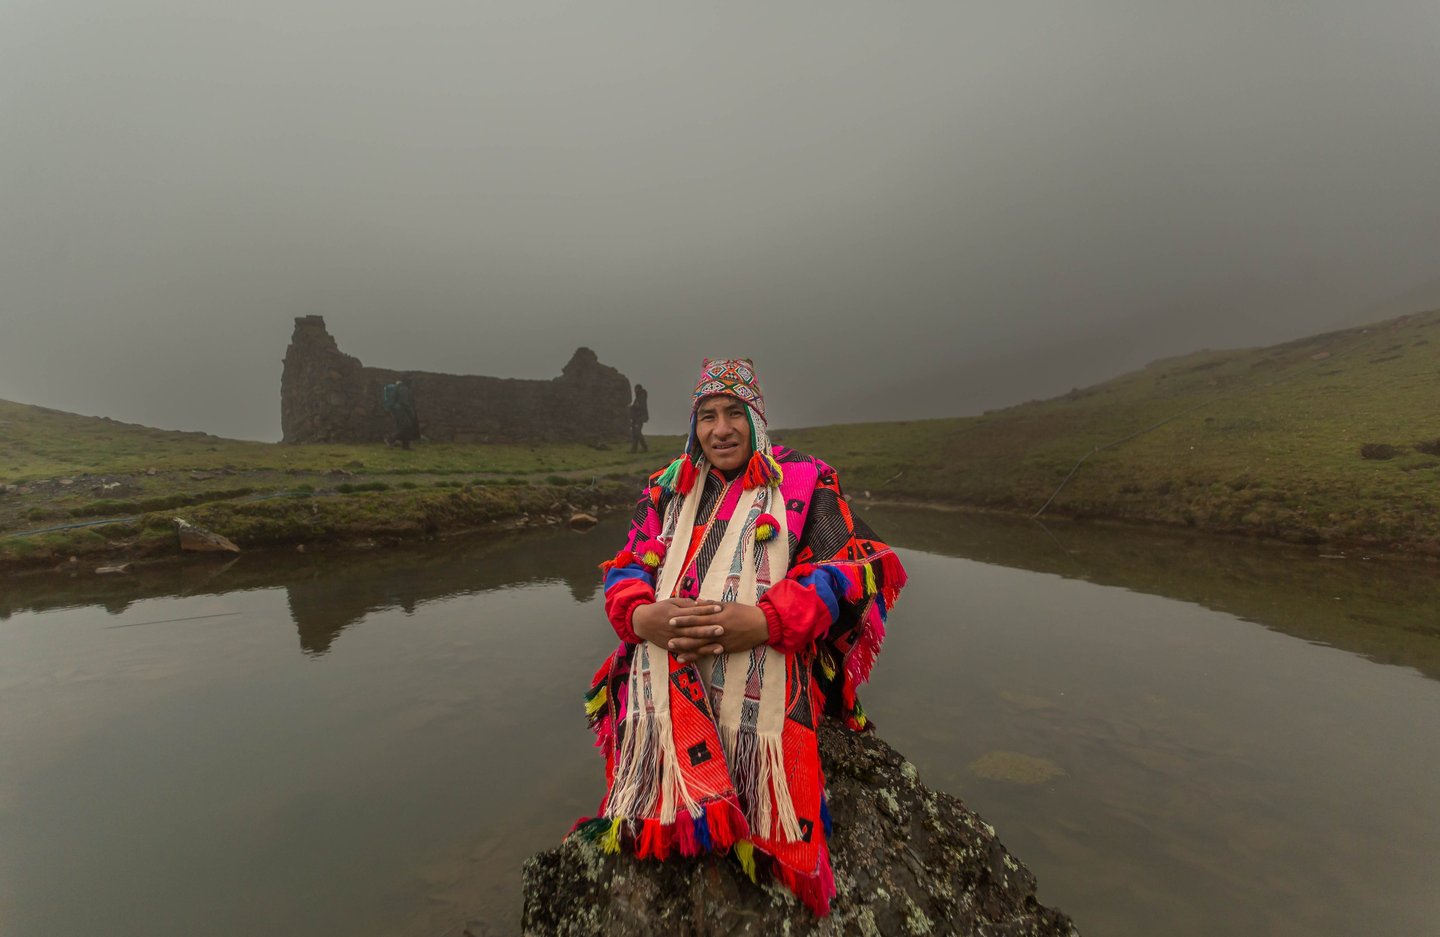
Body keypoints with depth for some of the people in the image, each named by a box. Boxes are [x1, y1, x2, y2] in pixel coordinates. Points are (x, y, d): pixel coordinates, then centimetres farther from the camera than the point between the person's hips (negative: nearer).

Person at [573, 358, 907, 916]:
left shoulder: (803, 481, 4)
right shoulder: (667, 489, 16)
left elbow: (861, 569, -6)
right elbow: (627, 570, 12)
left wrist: (766, 621, -22)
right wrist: (641, 616, -14)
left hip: (765, 671, -3)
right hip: (665, 676, 4)